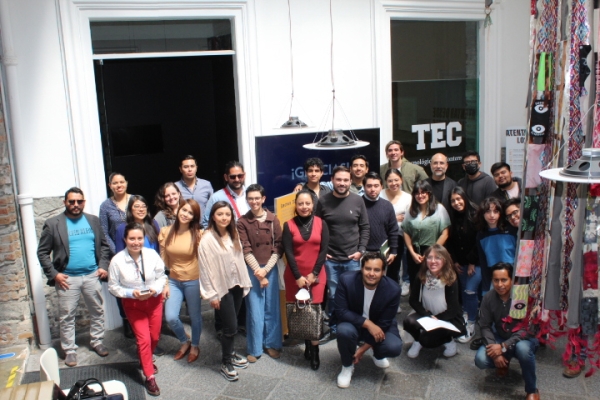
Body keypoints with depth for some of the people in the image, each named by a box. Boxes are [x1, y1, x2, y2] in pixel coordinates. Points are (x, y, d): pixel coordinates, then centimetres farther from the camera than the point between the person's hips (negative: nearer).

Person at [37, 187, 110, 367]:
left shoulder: (93, 221, 6)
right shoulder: (52, 224, -4)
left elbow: (104, 246, 12)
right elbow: (42, 252, -2)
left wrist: (104, 266, -1)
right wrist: (54, 274, -11)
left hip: (92, 276, 3)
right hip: (67, 278, -3)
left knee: (97, 311, 12)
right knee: (67, 317, 4)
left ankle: (97, 342, 29)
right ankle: (69, 350, 18)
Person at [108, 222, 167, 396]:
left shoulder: (152, 254, -18)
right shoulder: (117, 261, -20)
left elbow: (162, 276, -5)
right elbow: (113, 286, -11)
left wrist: (155, 289, -23)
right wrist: (131, 293, -24)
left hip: (154, 301, 2)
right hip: (132, 304, -2)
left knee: (154, 337, 14)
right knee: (144, 338, -6)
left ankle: (146, 360, 47)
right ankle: (149, 377, 11)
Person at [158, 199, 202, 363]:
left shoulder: (197, 234, -11)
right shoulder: (165, 232, -3)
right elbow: (163, 260, 1)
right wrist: (164, 283, 0)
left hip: (193, 281, -2)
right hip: (173, 281, 3)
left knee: (195, 316, 11)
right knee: (170, 317, -2)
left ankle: (195, 346, 38)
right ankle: (184, 342, 28)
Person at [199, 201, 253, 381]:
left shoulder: (234, 235, 3)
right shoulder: (208, 239, -15)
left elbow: (240, 259, 8)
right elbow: (205, 268, -13)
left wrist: (245, 282, 8)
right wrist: (212, 294, -11)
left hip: (237, 285, 5)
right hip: (222, 288, -5)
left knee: (231, 324, 14)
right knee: (231, 326, -2)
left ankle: (230, 353, 35)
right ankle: (225, 363, 17)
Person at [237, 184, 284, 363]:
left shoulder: (273, 220, 2)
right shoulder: (242, 222, -2)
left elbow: (279, 247, -1)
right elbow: (245, 250, -5)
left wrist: (266, 269, -10)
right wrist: (258, 271, -11)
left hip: (271, 268, 1)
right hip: (252, 270, -1)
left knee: (272, 307, 7)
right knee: (254, 309, 2)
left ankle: (272, 344, 22)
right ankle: (254, 349, 14)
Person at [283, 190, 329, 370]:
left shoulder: (321, 223, 2)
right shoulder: (289, 225, 0)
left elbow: (324, 250, -1)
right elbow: (288, 253, -4)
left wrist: (313, 274, -8)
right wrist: (298, 276, -10)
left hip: (316, 275, 0)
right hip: (295, 275, 0)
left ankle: (314, 350, 5)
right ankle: (308, 344, 15)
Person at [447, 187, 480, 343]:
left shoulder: (475, 215, -12)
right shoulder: (453, 218, 5)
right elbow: (450, 242, 9)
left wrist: (472, 262, -11)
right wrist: (454, 261, 5)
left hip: (476, 262, -5)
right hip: (461, 262, 5)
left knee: (470, 291, -9)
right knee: (464, 291, 8)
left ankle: (470, 325, 2)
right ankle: (465, 316, 22)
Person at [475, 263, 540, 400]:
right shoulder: (488, 298, -10)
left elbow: (527, 328, -23)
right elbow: (485, 327, -6)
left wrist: (503, 347, -30)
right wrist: (495, 350, -22)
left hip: (524, 339, -3)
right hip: (500, 338, 3)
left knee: (522, 348, -39)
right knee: (481, 360, -24)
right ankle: (504, 362, 14)